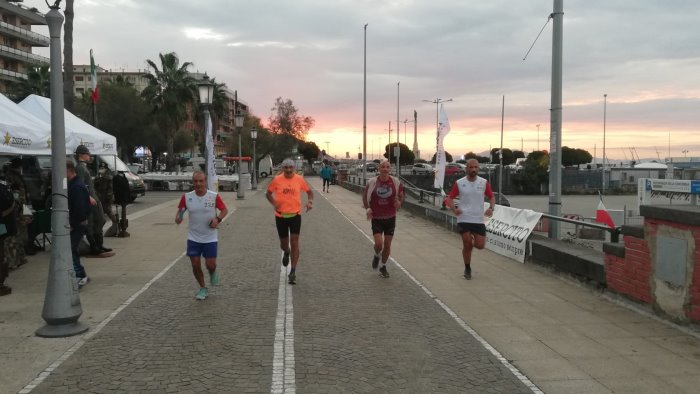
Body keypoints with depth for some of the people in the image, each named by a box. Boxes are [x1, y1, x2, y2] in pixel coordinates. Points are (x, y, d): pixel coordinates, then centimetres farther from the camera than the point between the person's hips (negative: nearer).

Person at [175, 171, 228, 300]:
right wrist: (178, 217, -15)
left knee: (210, 264, -2)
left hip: (210, 238, -2)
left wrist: (218, 219, -17)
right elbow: (180, 210, 7)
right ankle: (203, 288, 25)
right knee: (195, 265, 3)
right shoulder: (187, 197, -5)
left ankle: (213, 274, 36)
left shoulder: (214, 196, -9)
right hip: (193, 238, 2)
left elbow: (224, 210, 1)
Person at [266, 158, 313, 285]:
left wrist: (310, 201, -7)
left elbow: (309, 191, 13)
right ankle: (286, 253, 50)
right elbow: (268, 193, 9)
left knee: (294, 243, -6)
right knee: (284, 243, 11)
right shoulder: (277, 180, -4)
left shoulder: (299, 179, -2)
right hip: (281, 216, 1)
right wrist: (274, 203, -9)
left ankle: (293, 272, 1)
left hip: (295, 215, -1)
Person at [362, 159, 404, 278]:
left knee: (387, 244, 7)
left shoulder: (396, 182, -5)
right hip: (376, 218, -2)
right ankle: (377, 256, 22)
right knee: (378, 243, -14)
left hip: (390, 218, 2)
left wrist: (399, 203, -14)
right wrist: (368, 208, -9)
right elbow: (365, 196, 5)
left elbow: (401, 196, 8)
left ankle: (383, 267, 29)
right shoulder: (372, 182, -8)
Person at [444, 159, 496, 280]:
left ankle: (473, 239, 34)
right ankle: (467, 269, 19)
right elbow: (450, 198, 3)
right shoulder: (459, 183, -2)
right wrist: (454, 209, -16)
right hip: (464, 219, -1)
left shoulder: (484, 183, 1)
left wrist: (491, 208, -8)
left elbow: (491, 197, 12)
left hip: (479, 219, 1)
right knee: (467, 245, -1)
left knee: (480, 245, -3)